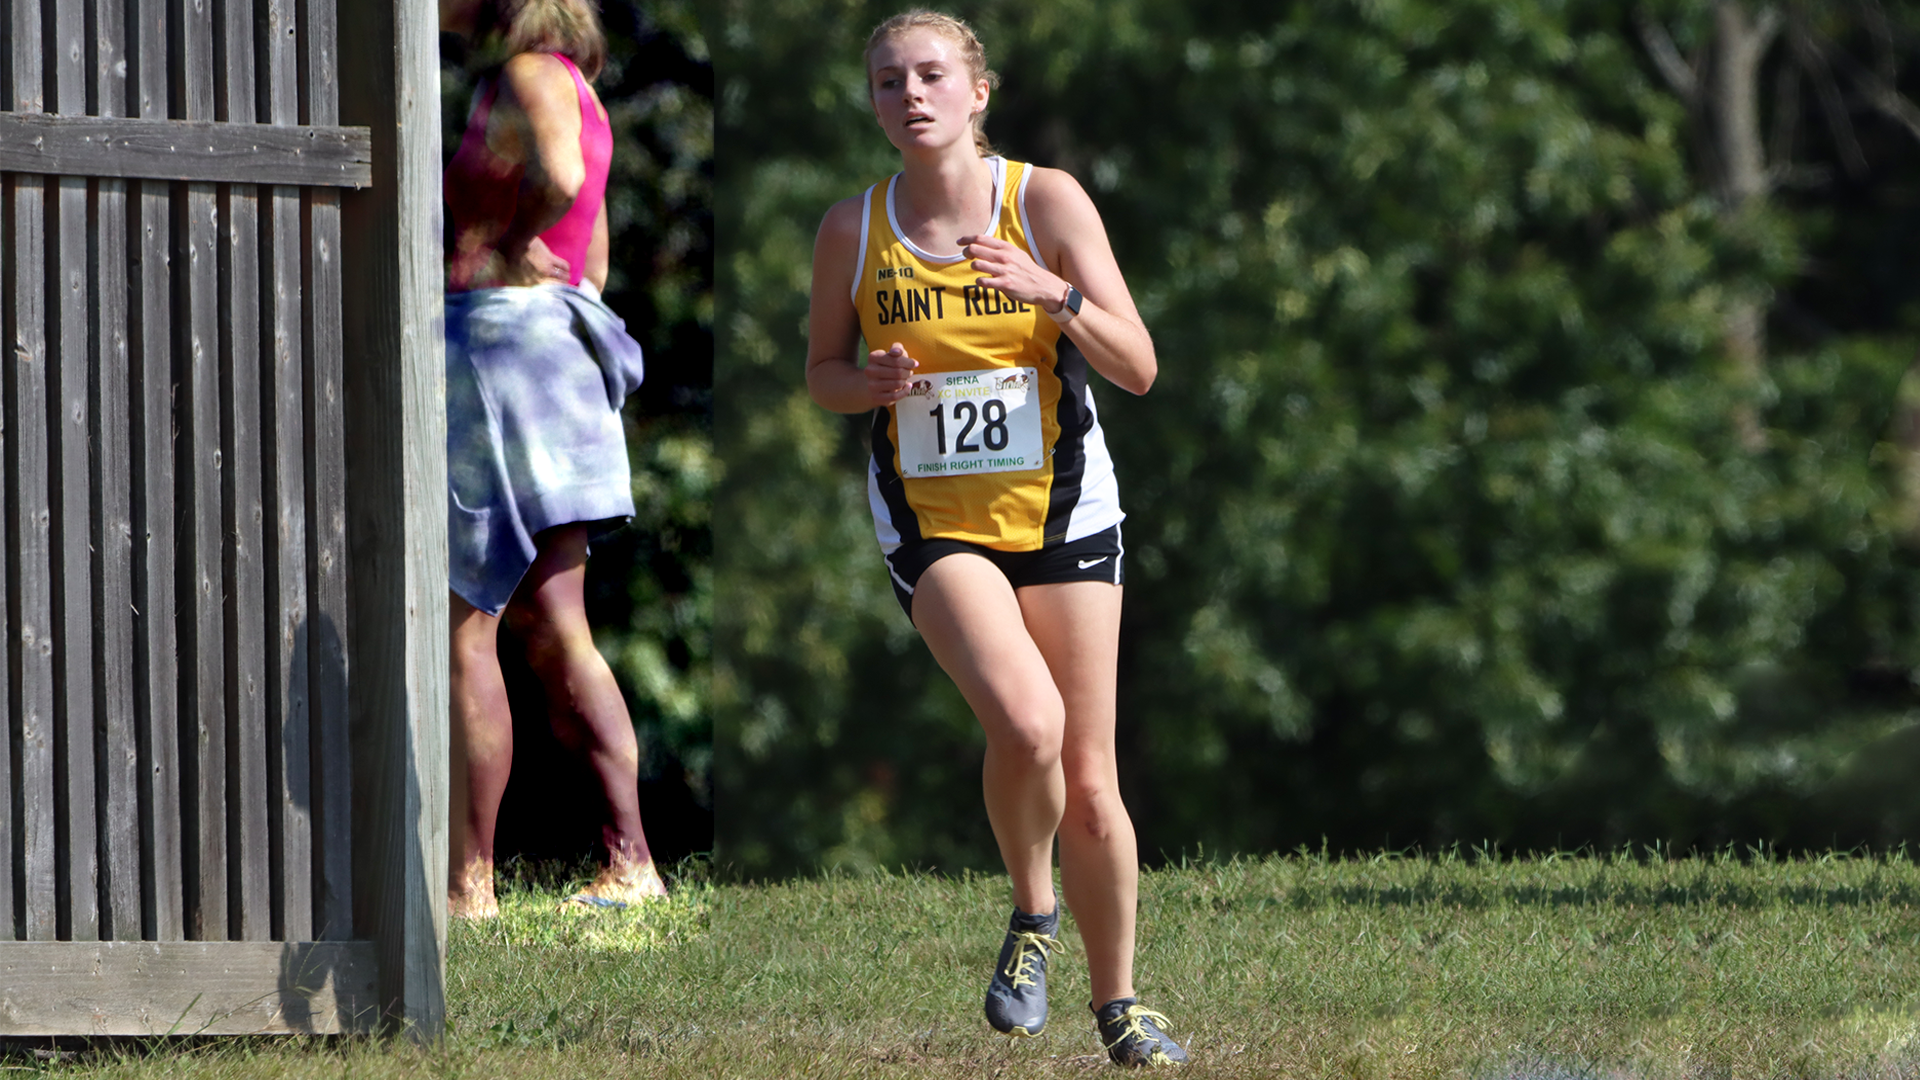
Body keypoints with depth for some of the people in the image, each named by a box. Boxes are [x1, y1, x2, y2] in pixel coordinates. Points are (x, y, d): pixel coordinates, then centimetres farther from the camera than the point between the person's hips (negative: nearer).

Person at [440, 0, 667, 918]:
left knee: (458, 628, -5)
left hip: (503, 333, -10)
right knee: (553, 632, 9)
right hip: (560, 339, 10)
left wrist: (506, 251, -15)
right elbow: (592, 257, 22)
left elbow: (560, 177, -32)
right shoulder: (563, 84, 18)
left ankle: (468, 882, -6)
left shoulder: (530, 76, -11)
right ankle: (628, 860, 5)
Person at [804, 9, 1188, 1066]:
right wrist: (878, 382, -12)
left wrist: (1051, 293, -23)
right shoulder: (853, 229, -2)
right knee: (1026, 721, -26)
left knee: (1089, 781, 2)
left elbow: (1138, 367, -6)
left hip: (1059, 509, 1)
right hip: (931, 522, -1)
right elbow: (823, 371, 11)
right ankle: (1032, 913, 1)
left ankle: (1118, 1002, 21)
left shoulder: (1047, 201, -6)